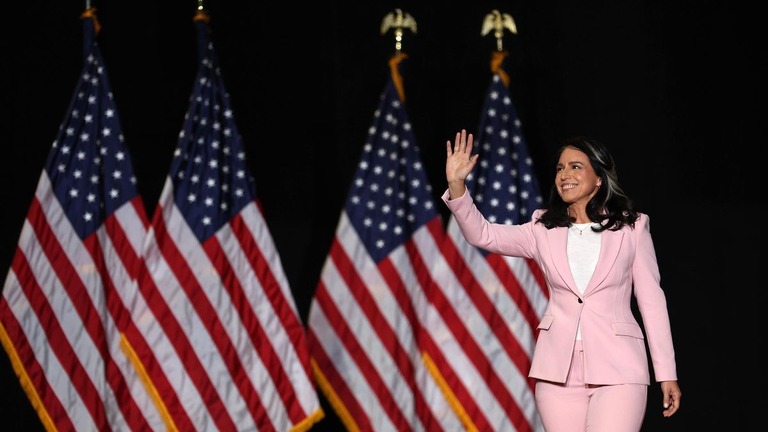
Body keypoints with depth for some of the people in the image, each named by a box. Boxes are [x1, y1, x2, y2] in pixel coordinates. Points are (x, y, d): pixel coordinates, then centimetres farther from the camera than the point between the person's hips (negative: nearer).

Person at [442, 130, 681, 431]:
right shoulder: (544, 230, 10)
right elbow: (483, 235, -2)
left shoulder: (631, 228, 4)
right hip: (559, 369, 3)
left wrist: (667, 373, 3)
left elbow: (652, 299, 5)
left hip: (617, 368, -3)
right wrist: (457, 185, -18)